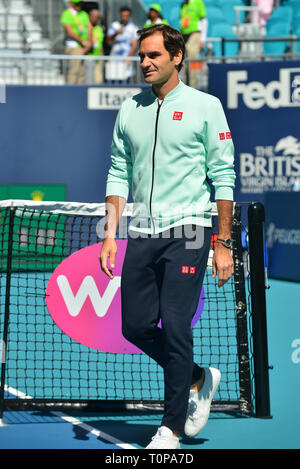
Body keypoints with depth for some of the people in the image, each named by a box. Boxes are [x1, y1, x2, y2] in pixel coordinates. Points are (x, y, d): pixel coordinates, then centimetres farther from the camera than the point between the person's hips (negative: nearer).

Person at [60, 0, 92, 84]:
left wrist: (89, 43, -4)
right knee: (74, 70, -17)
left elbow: (89, 30, 14)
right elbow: (70, 32, -12)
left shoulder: (84, 14, 19)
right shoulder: (66, 14, -3)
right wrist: (83, 42, -10)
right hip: (74, 46, -7)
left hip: (85, 48, 7)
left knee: (82, 72, 2)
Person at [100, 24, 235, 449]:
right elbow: (119, 173, 15)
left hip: (186, 232, -5)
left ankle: (172, 428, 1)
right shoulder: (129, 111, 12)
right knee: (136, 326, 4)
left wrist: (223, 244, -5)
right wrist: (110, 233, 6)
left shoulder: (205, 107, -1)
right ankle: (198, 379, 29)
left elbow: (222, 176, -2)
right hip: (141, 234, 5)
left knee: (175, 328, -9)